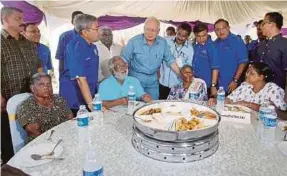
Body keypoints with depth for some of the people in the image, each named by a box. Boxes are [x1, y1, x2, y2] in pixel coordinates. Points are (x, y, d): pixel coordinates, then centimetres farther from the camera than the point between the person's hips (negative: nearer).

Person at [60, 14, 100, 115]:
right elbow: (80, 79, -23)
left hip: (89, 95, 7)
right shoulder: (75, 47, -18)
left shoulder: (93, 47, 7)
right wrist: (90, 103, -24)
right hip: (74, 99, -7)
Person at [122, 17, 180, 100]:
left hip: (153, 80, 3)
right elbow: (124, 60, -8)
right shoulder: (134, 41, -13)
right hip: (136, 78, -2)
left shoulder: (163, 42, -4)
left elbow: (170, 60, 4)